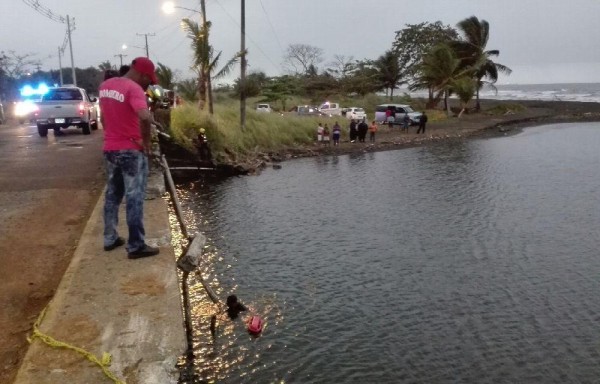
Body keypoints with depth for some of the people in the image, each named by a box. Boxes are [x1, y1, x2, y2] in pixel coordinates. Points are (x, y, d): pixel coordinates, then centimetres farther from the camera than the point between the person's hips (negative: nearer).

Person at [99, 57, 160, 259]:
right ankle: (136, 245, 2)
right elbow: (145, 117, -33)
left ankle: (110, 238, 25)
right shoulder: (134, 89, -18)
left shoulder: (104, 86, 10)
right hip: (131, 151, -8)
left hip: (110, 148, 8)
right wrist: (146, 140, -19)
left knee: (112, 195, 17)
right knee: (134, 198, -2)